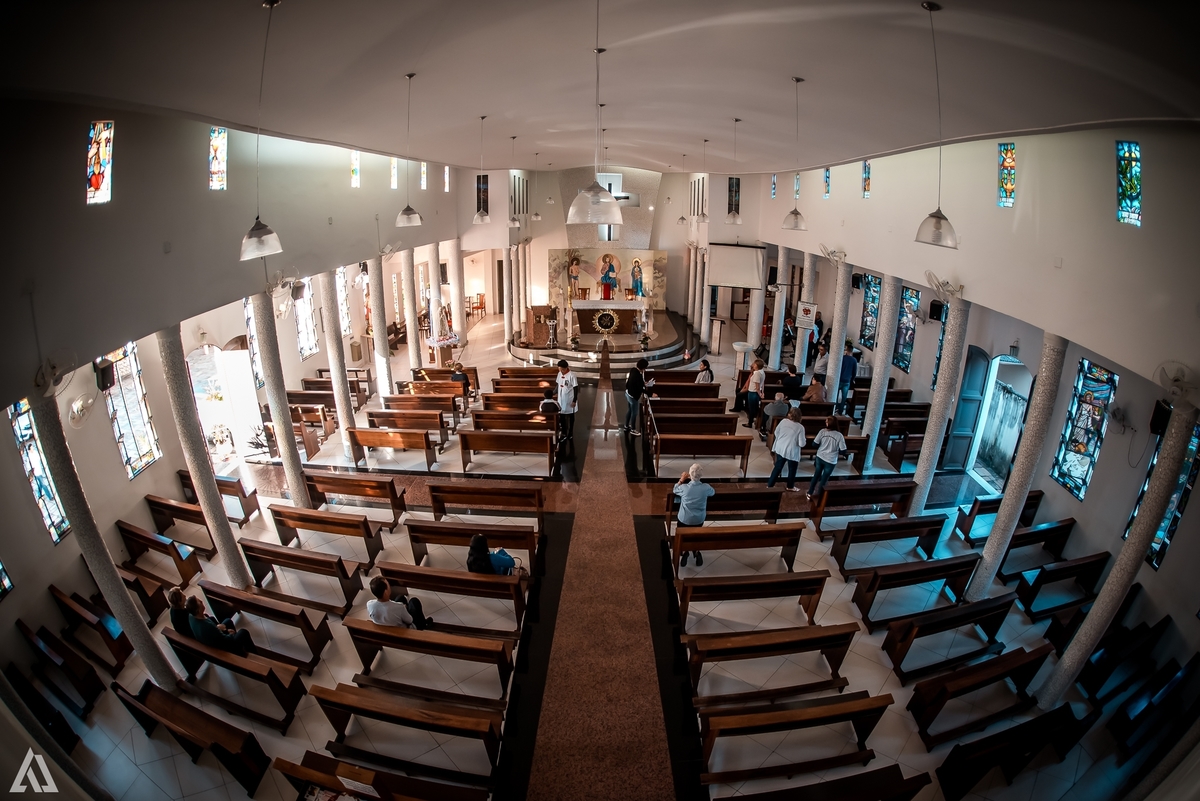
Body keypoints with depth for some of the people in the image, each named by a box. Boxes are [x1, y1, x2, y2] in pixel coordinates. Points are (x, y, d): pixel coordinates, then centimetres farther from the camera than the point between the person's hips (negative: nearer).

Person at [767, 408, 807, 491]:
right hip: (792, 452, -4)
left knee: (778, 467, 18)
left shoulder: (783, 421, -9)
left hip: (780, 449, 4)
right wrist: (805, 440, 5)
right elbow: (801, 444, -17)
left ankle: (770, 484, 24)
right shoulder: (800, 427, -20)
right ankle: (790, 486, 36)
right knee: (792, 469, 19)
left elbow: (776, 433, 5)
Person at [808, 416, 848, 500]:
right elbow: (843, 451, -13)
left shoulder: (822, 431, -12)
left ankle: (810, 494, 30)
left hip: (819, 458, 2)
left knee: (816, 476, 21)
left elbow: (814, 444, -9)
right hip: (831, 461, -2)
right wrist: (835, 451, 8)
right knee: (824, 479, 14)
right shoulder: (839, 435, -17)